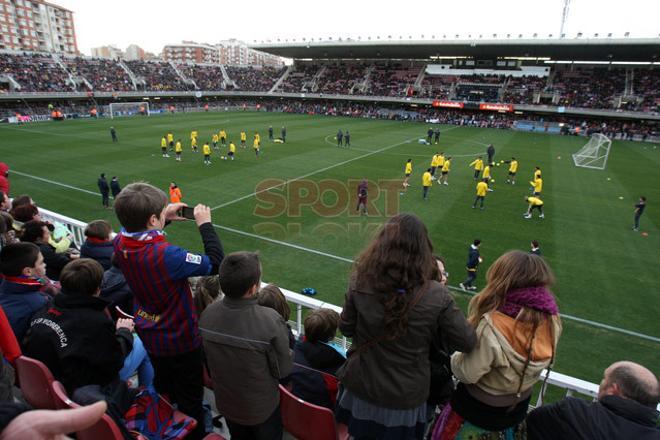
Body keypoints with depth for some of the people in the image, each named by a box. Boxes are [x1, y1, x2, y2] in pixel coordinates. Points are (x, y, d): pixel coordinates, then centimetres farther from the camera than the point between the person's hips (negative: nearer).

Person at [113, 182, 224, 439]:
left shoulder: (120, 243, -14)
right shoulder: (167, 256, -37)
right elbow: (215, 263, -30)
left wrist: (165, 219, 1)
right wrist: (205, 224, -21)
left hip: (149, 335, 8)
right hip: (180, 340, -7)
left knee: (163, 389, 32)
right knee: (189, 399, 16)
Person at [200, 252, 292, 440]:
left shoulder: (207, 314, -21)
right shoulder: (271, 321, -37)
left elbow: (208, 359, -3)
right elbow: (283, 371, -22)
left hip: (225, 403, 4)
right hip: (261, 408, -4)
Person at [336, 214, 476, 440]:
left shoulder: (360, 282, -22)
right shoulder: (436, 296, -26)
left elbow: (346, 328, -7)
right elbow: (467, 342, -12)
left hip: (360, 388, 0)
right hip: (405, 399, 0)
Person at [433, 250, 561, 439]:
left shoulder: (491, 325, -36)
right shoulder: (551, 322, -16)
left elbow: (467, 374, -26)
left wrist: (455, 356, -7)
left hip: (477, 410, -5)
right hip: (518, 409, 6)